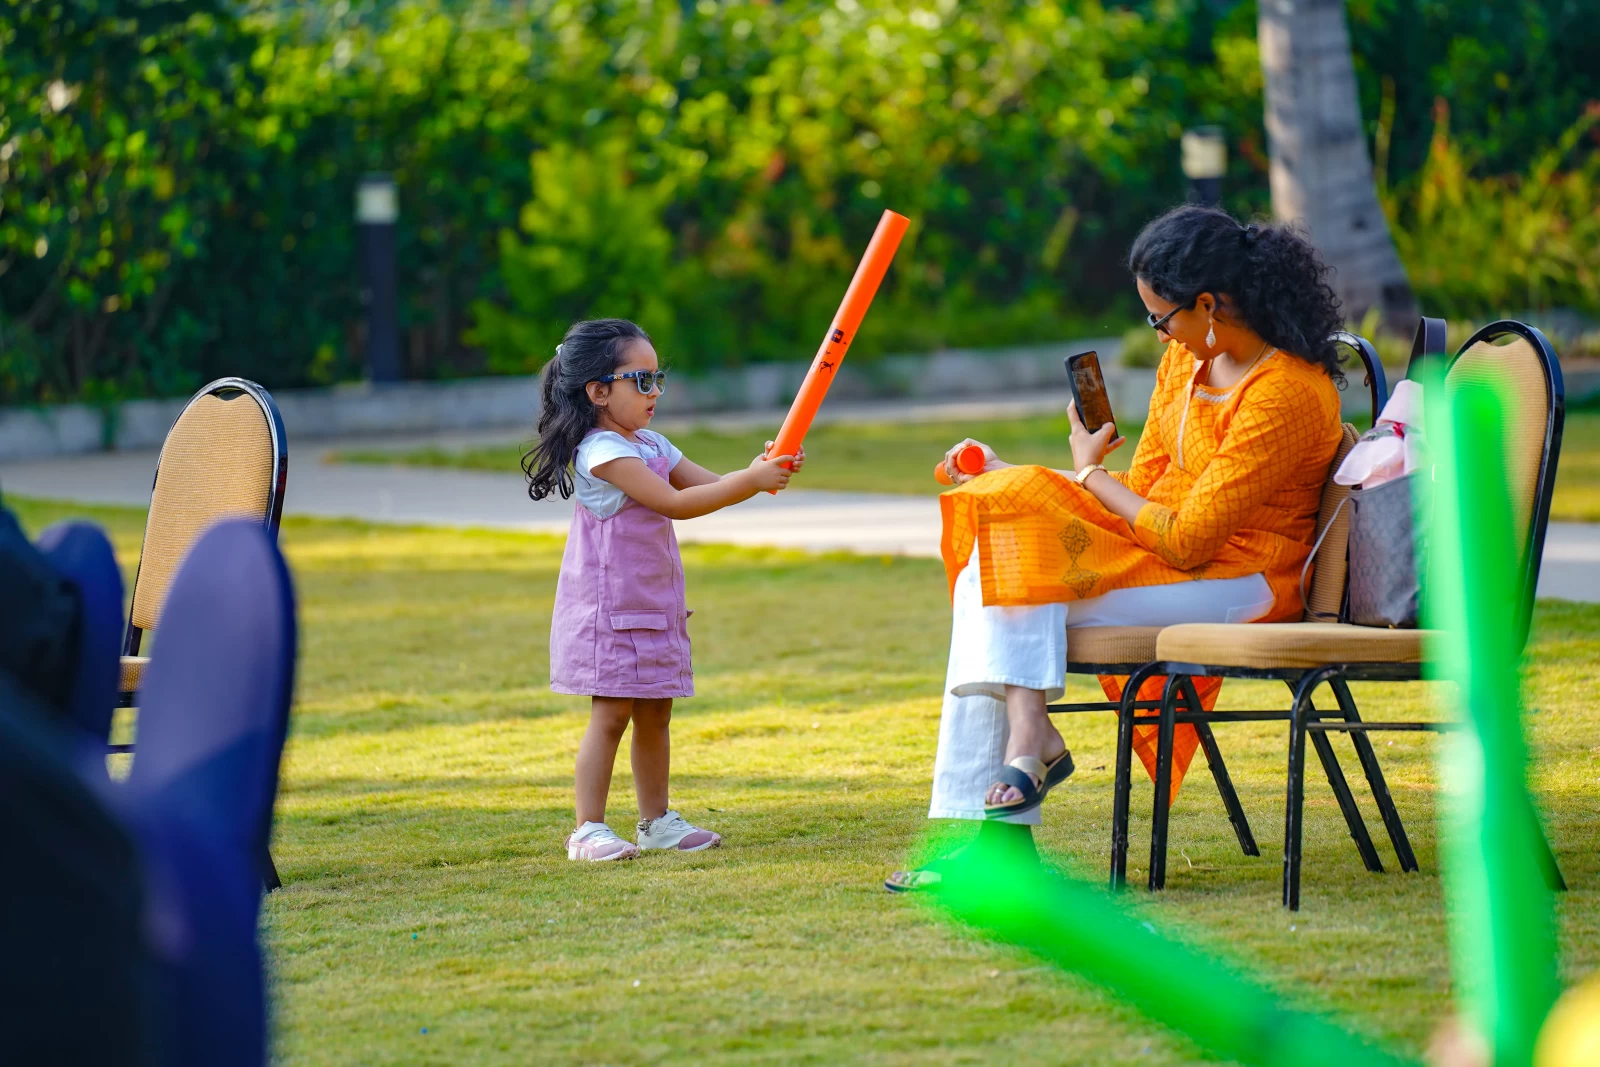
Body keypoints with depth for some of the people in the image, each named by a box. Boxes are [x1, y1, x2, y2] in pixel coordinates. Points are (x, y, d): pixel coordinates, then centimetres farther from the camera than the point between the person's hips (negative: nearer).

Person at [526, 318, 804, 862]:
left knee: (654, 713, 12)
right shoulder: (603, 451, -17)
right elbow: (674, 503, -22)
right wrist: (750, 481, -22)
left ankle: (657, 820, 21)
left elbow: (710, 485, 12)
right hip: (608, 610, -9)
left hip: (654, 604, 9)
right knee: (611, 712, -9)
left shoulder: (651, 445, 13)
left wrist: (761, 472, -7)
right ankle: (588, 829, -7)